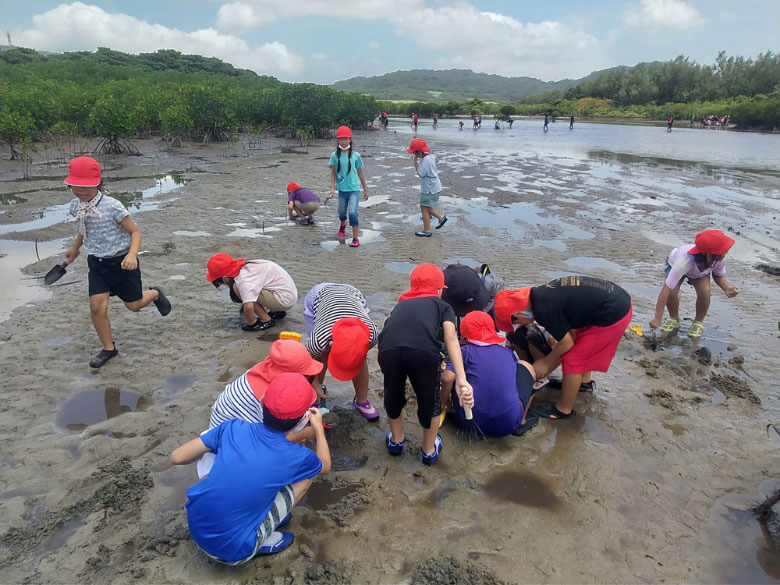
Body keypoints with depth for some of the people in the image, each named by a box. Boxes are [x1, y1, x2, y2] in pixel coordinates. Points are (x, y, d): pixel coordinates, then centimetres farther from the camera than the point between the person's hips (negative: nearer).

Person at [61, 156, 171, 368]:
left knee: (134, 304, 9)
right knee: (97, 306, -7)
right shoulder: (76, 206, -2)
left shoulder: (112, 206, -21)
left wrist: (132, 255, -32)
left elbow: (135, 232, -16)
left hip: (121, 261, -4)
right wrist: (75, 247, 33)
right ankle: (109, 348, 12)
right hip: (97, 263, 4)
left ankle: (155, 294, 44)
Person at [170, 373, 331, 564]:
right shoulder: (297, 458, -16)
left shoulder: (234, 427, -12)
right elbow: (325, 466, 8)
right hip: (233, 551, -4)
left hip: (196, 528, 4)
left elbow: (176, 457, -4)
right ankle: (261, 542, 6)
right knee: (306, 475, 1)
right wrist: (319, 428, 18)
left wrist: (210, 450, 14)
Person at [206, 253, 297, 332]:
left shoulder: (243, 280, -22)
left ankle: (266, 320, -7)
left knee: (236, 289, -14)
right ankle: (277, 312, 19)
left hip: (285, 299, -9)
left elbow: (248, 306, -32)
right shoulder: (245, 266, 6)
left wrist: (251, 323, -13)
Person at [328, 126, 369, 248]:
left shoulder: (355, 155, -2)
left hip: (354, 189, -2)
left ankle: (355, 239, -8)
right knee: (342, 213, 15)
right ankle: (342, 224, 51)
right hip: (342, 189, 2)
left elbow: (360, 173, 6)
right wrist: (332, 187, -9)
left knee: (353, 212, -16)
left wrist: (365, 190, 10)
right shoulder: (335, 155, 0)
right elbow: (333, 173, 2)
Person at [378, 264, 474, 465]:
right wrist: (461, 379, -5)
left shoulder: (402, 303, 37)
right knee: (429, 398, 26)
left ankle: (396, 441, 52)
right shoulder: (442, 305, 27)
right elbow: (450, 337, 7)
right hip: (424, 350, -2)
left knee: (393, 393, 32)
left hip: (388, 348, 3)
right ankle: (429, 450, 45)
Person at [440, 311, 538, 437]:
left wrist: (443, 402, 6)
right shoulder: (509, 353, 11)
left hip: (471, 422, -1)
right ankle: (521, 423, 21)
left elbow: (448, 377, -13)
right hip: (509, 424, 1)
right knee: (526, 366, 24)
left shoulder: (465, 351, 2)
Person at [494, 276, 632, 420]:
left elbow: (567, 343, -10)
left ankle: (563, 410, 18)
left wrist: (546, 362, 7)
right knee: (580, 344, 29)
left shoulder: (544, 310, -22)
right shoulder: (543, 293, 6)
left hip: (613, 316, -9)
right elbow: (571, 333, 14)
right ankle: (585, 380, 51)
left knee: (572, 360, 1)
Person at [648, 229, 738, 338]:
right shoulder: (684, 261, -48)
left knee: (704, 291, -26)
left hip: (701, 270, 3)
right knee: (671, 292, -29)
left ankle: (698, 322, 1)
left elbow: (719, 276, -10)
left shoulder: (720, 259, -35)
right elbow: (666, 289, -47)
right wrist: (657, 317, -47)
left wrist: (727, 287, -35)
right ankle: (674, 318, 3)